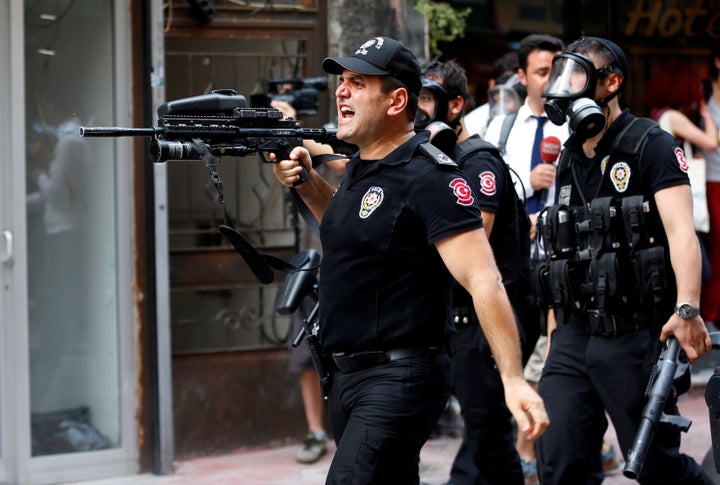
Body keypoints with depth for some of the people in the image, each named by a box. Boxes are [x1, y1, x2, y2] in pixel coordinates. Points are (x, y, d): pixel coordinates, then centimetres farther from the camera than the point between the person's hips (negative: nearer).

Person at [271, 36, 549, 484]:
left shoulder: (428, 177, -17)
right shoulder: (360, 167, 10)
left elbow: (484, 282, -23)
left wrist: (514, 380, -31)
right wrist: (308, 183, 14)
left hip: (400, 379, -10)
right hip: (347, 376, 10)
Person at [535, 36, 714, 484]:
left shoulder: (651, 146, -5)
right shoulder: (569, 158, 16)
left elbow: (681, 232, -18)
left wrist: (687, 309, -32)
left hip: (635, 337, -6)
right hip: (574, 338, 6)